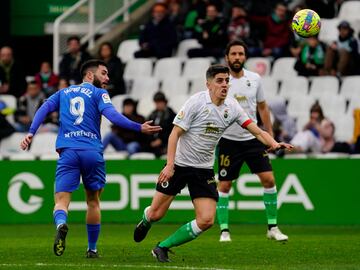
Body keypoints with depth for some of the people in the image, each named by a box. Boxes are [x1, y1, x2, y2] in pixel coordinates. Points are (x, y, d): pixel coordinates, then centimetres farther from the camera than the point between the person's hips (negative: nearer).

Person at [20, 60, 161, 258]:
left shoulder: (63, 93, 22)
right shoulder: (99, 93, 9)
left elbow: (44, 109, 9)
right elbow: (111, 115, -7)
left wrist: (31, 133, 2)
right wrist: (139, 128, -8)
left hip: (67, 152, 2)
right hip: (93, 152, -2)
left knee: (61, 201, -6)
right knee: (93, 201, 17)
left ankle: (61, 224, -41)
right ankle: (92, 249, 22)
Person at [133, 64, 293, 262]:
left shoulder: (231, 107, -1)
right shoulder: (197, 102, -15)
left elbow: (256, 130, -2)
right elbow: (175, 133, -15)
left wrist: (273, 143, -22)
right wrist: (169, 165, -23)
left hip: (204, 170, 4)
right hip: (179, 164, -4)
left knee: (206, 220, -10)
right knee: (156, 214, 1)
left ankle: (163, 247, 4)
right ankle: (145, 222, 40)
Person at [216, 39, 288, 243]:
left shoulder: (255, 79, 2)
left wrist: (270, 134, 11)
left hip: (253, 138, 3)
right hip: (228, 140, -2)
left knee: (269, 179, -6)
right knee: (224, 185, 0)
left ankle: (273, 227, 4)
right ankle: (224, 230, 11)